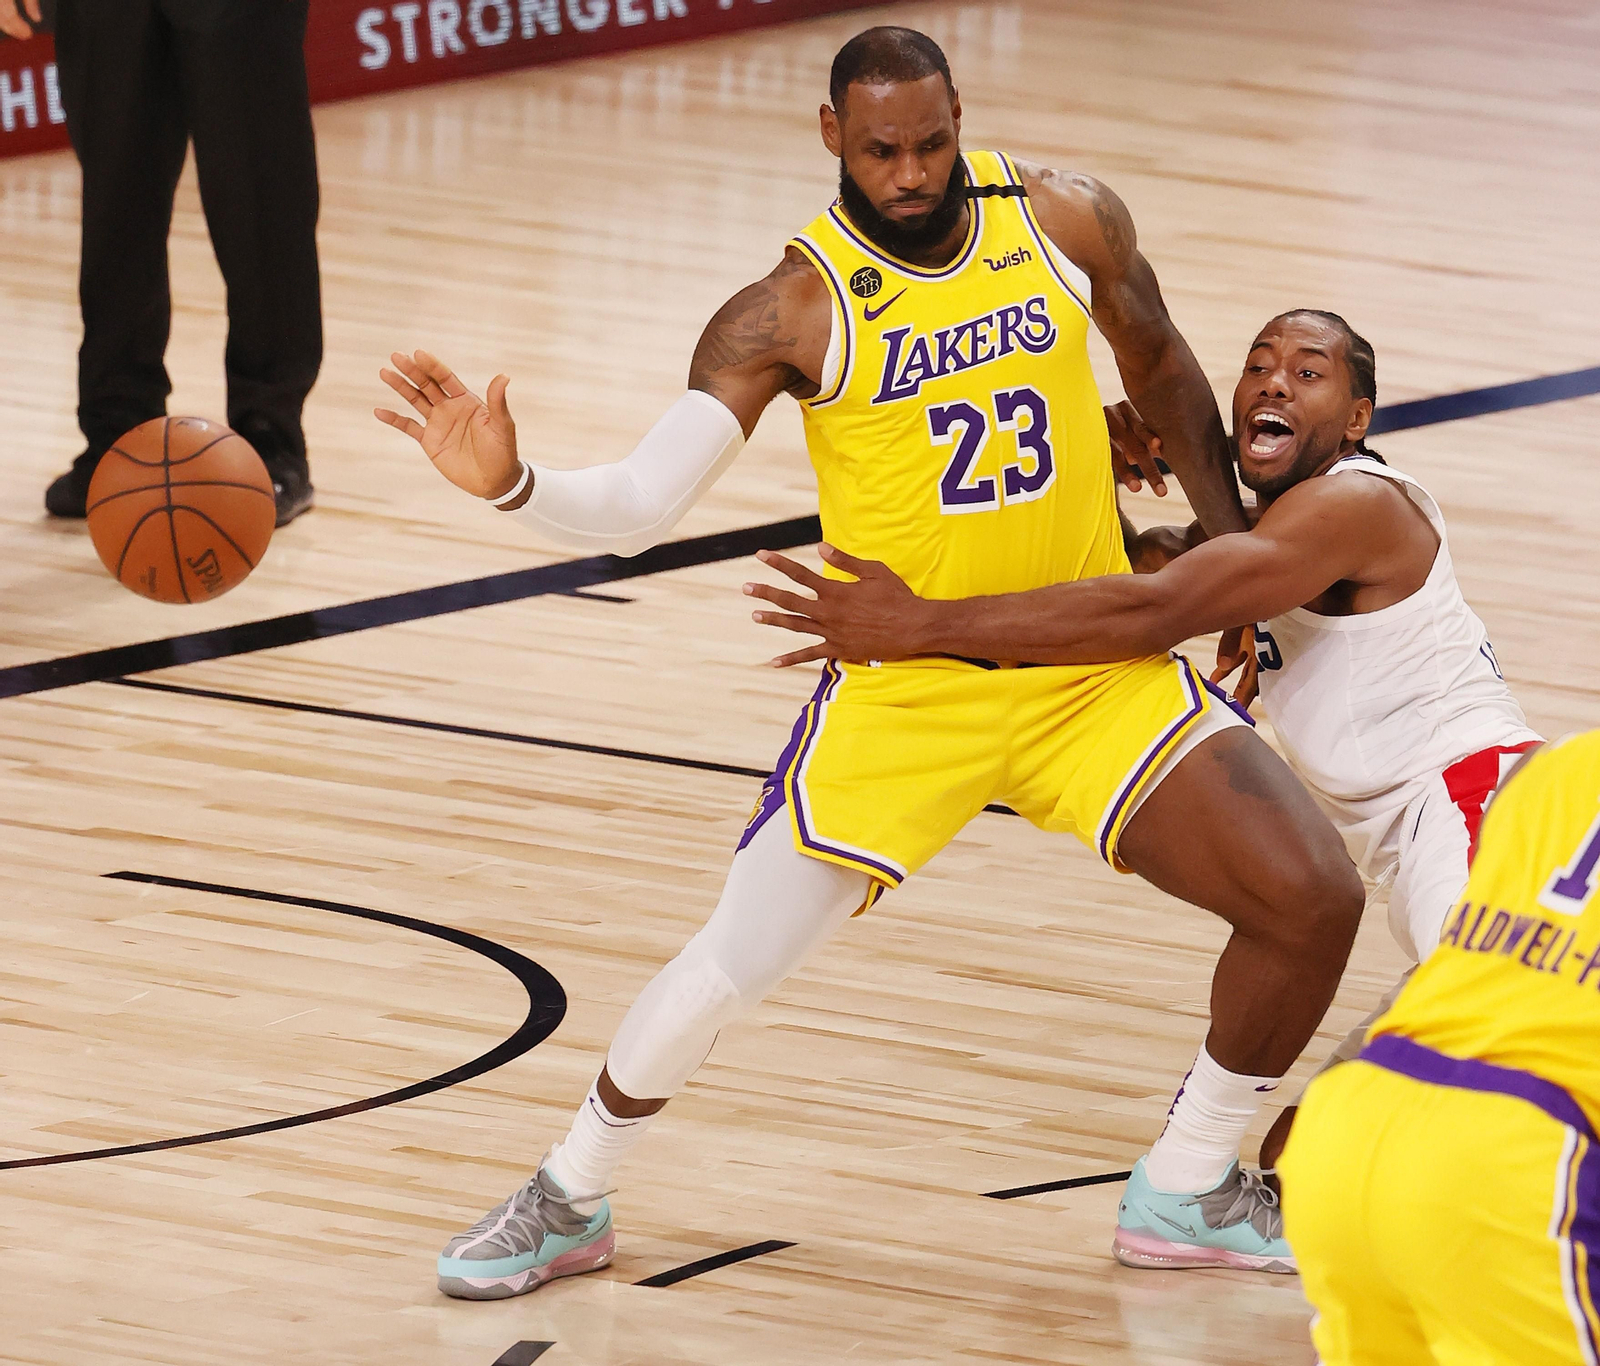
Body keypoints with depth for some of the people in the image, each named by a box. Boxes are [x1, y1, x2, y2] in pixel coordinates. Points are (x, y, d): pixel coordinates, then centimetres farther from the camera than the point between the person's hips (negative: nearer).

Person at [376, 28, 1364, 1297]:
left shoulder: (1066, 220, -6)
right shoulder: (796, 311, -16)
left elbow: (1161, 363, 15)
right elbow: (641, 501, -20)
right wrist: (512, 482, -40)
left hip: (1099, 663, 3)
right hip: (907, 688, -3)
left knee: (1315, 900, -7)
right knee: (732, 963, -5)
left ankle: (1191, 1192, 15)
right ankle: (568, 1202, 22)